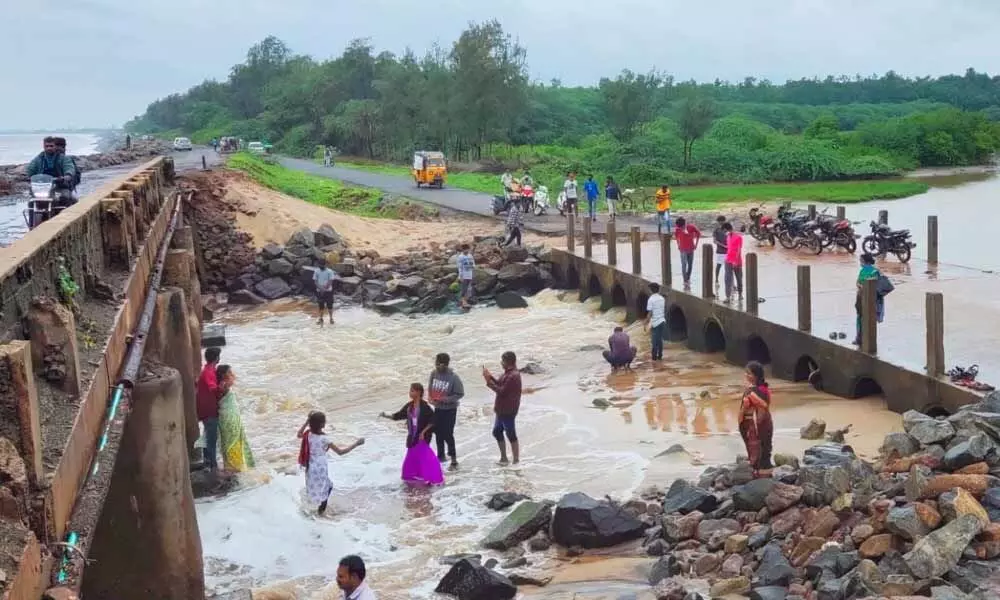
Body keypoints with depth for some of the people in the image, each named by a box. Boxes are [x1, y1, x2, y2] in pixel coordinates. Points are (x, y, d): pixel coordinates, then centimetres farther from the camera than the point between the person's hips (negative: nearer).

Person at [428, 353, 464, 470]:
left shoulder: (454, 377, -22)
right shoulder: (434, 373, -8)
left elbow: (460, 394, -15)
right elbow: (430, 388, 8)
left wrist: (446, 399, -24)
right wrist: (430, 397, -11)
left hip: (450, 409, -5)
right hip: (437, 408, 5)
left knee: (447, 434, -6)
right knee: (438, 433, 16)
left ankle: (454, 460, 6)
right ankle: (441, 455, 36)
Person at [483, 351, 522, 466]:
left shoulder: (513, 376, -22)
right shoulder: (508, 373, 10)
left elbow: (502, 391, -23)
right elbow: (500, 384, 14)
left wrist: (489, 382, -18)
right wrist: (490, 376, 2)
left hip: (508, 411, -11)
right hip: (502, 410, 11)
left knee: (511, 435, -2)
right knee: (497, 432, 19)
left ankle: (516, 461, 7)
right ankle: (504, 458, 30)